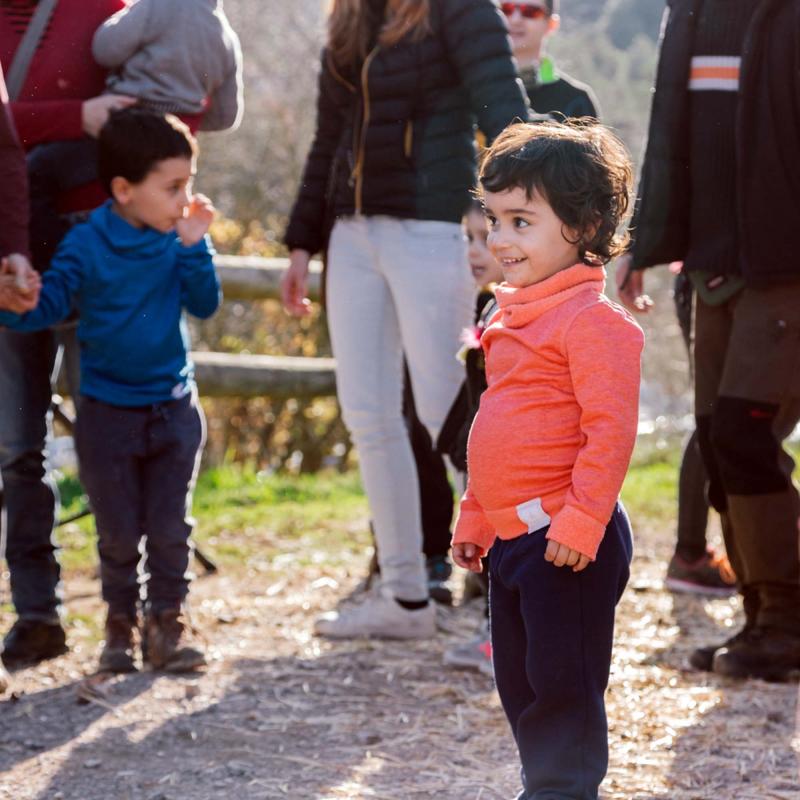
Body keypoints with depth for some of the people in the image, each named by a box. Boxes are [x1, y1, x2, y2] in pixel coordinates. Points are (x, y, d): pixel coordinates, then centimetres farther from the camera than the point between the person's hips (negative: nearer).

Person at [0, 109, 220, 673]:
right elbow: (47, 304, -13)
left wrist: (193, 247, -17)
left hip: (173, 408, 2)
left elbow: (204, 305, -6)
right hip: (108, 410, -2)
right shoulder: (88, 245, -11)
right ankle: (120, 622, 20)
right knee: (119, 533, 4)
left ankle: (167, 622, 12)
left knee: (170, 528, 1)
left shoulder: (175, 240, -2)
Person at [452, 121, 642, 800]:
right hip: (512, 535, 10)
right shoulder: (514, 317, 15)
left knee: (562, 678, -3)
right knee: (518, 680, 16)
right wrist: (474, 518, 23)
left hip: (567, 539, -10)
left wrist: (580, 520, -24)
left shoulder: (592, 320, -15)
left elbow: (611, 428, -21)